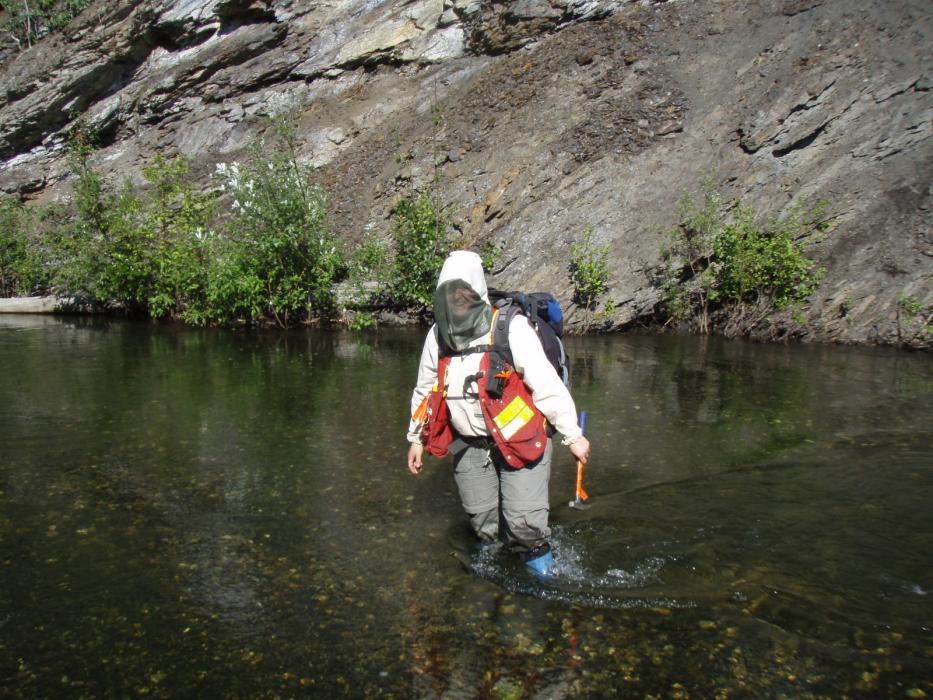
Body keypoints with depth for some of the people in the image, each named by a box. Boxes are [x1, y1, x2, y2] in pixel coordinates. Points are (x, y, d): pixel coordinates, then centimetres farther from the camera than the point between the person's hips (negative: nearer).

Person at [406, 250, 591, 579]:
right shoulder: (438, 335, 2)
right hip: (469, 443, 5)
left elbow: (547, 385, -15)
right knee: (482, 520, 13)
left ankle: (538, 558, 22)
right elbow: (425, 389, 15)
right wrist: (416, 438, 18)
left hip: (519, 439, -5)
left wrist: (573, 436, -12)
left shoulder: (511, 328, -16)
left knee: (524, 520, -7)